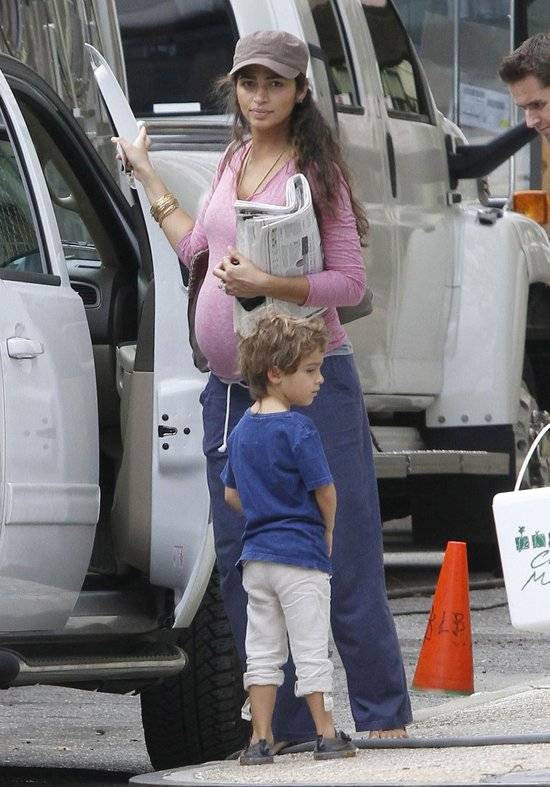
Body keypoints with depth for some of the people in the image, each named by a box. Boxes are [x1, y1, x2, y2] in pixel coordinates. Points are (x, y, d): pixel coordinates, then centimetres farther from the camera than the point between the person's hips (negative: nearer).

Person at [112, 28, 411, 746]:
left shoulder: (315, 171, -6)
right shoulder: (234, 162, 13)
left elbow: (351, 282, -11)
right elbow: (197, 248, 26)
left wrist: (265, 283, -21)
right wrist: (148, 176, 30)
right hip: (231, 390, 7)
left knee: (343, 563, -6)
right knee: (240, 565, 6)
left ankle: (384, 717, 2)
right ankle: (288, 726, 13)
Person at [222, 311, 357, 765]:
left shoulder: (241, 430, 8)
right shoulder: (299, 429, -15)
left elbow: (231, 494, 13)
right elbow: (325, 492, -13)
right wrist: (328, 532, 5)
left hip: (255, 556, 7)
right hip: (301, 557, -7)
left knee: (262, 653, 10)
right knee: (312, 651, 2)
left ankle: (261, 740, 8)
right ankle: (327, 736, 9)